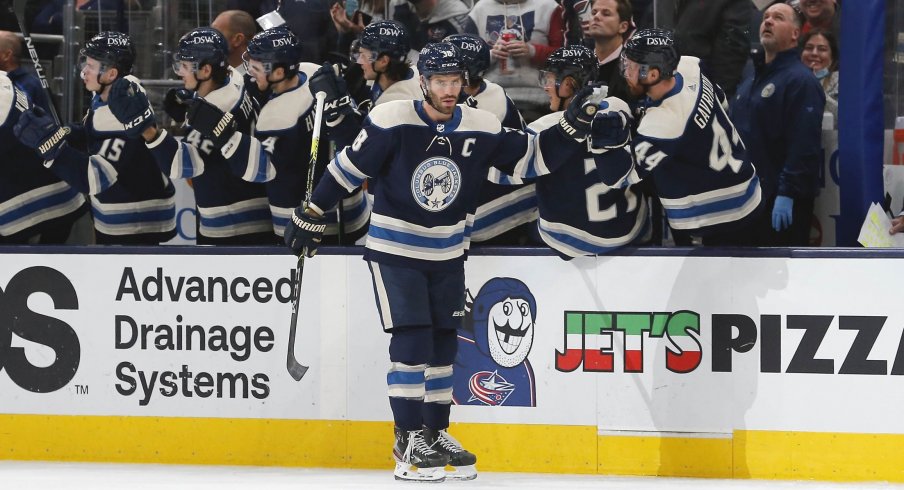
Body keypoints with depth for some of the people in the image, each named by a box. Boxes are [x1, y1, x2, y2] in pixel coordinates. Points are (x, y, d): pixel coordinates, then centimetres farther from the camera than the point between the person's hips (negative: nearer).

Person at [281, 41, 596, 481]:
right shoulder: (392, 122, -19)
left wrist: (573, 128, -13)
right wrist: (311, 216, -7)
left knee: (443, 343, 10)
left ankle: (435, 433, 23)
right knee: (411, 341, -11)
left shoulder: (481, 129, -7)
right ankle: (408, 441, -3)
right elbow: (348, 168, -11)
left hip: (447, 254, 5)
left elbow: (531, 159, 1)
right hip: (394, 250, -5)